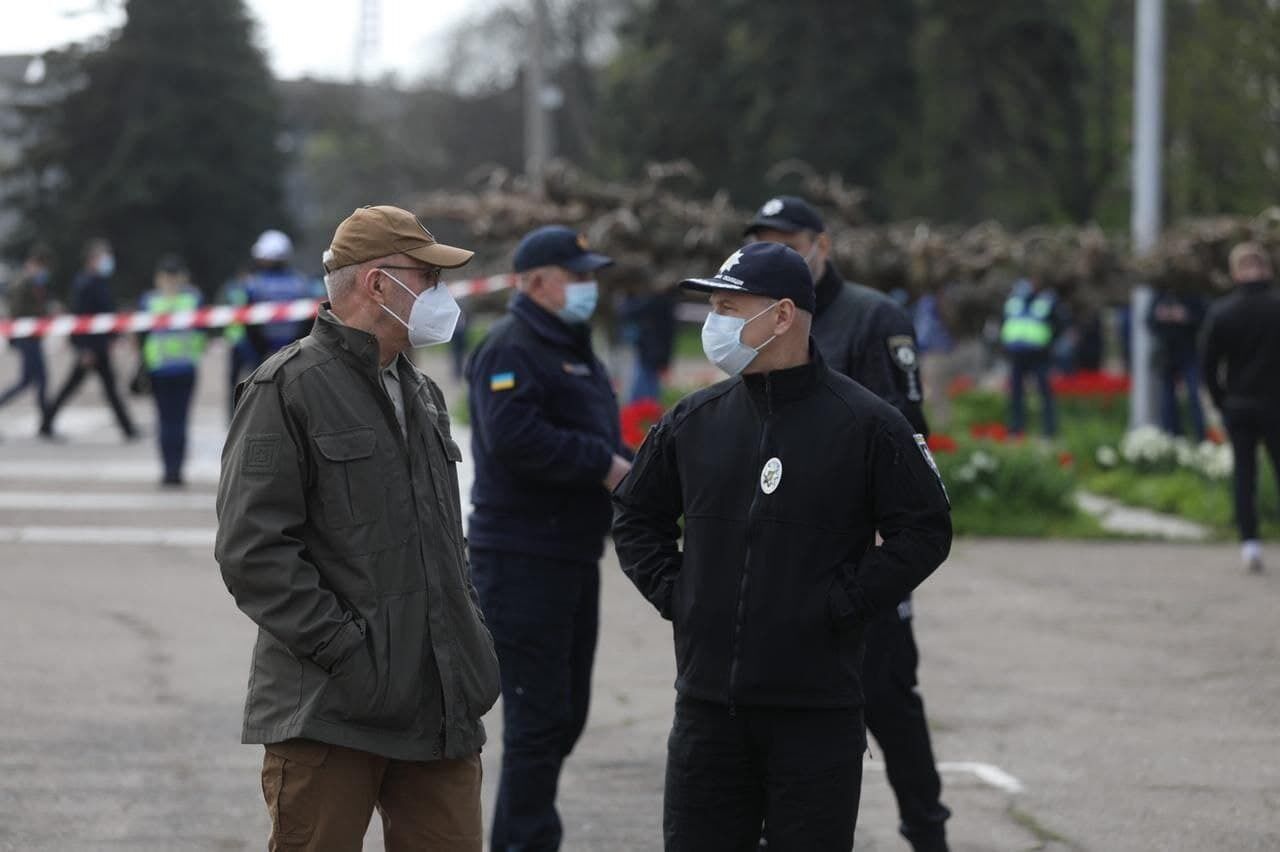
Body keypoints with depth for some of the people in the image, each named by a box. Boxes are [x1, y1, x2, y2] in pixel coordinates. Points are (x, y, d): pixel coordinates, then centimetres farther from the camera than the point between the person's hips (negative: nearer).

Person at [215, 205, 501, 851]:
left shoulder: (422, 395, 20)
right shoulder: (287, 390, -6)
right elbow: (252, 550, -14)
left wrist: (471, 641, 14)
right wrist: (346, 651, -18)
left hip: (439, 707, 7)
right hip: (327, 716, -7)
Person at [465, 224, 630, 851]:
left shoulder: (574, 348, 19)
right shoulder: (511, 349, -12)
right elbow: (513, 437, -27)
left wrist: (627, 471, 4)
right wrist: (603, 465, -21)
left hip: (574, 555, 10)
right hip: (522, 557, -10)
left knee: (565, 712, 14)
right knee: (539, 713, -8)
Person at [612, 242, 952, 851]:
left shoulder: (865, 424, -5)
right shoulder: (694, 422, 8)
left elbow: (924, 531, -4)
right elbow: (635, 514, 21)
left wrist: (842, 604, -11)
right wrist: (669, 590, 6)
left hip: (816, 711, -4)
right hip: (707, 703, 4)